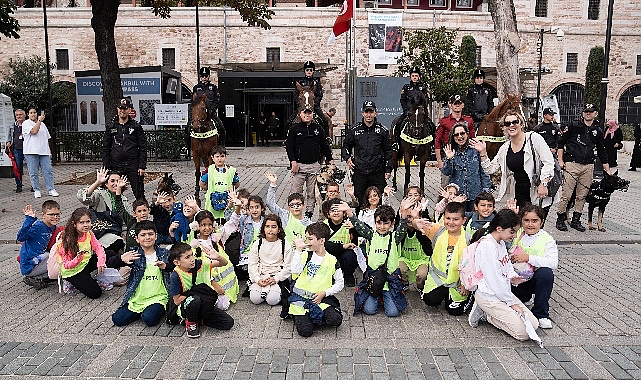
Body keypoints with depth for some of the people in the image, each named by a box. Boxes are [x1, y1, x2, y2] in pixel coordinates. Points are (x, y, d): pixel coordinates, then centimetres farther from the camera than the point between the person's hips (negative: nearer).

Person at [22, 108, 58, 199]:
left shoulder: (42, 124, 21)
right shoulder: (26, 123, 3)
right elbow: (34, 131, -16)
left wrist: (49, 151, 16)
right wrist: (39, 120, -9)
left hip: (44, 151, 4)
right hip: (31, 152, -4)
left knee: (48, 170, -2)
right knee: (33, 173, -1)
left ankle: (51, 189, 2)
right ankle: (37, 191, 7)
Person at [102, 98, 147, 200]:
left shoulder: (136, 126, 4)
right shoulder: (110, 127, 9)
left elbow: (143, 148, 1)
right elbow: (105, 149, 9)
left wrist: (142, 166, -7)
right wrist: (106, 167, 2)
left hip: (133, 166, -2)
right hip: (116, 167, 2)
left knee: (139, 194, 0)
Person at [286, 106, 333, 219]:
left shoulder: (318, 129, 11)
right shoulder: (294, 129, 4)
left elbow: (324, 146, 16)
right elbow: (289, 146, 0)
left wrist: (330, 159, 11)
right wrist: (293, 161, -9)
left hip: (314, 165, 2)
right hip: (299, 165, -2)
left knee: (312, 193, 7)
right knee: (296, 192, -3)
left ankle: (309, 213, 17)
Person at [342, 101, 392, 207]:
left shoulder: (382, 130, 5)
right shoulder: (355, 130, 6)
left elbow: (388, 151, 9)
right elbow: (346, 145, 19)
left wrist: (388, 169, 5)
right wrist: (347, 158, 1)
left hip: (378, 173, -1)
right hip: (359, 173, 1)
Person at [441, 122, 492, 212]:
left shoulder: (475, 150, 2)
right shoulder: (451, 152, 5)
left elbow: (484, 171, 5)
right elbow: (446, 173, -3)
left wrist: (486, 189, 0)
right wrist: (449, 159, -18)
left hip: (475, 194, 0)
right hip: (457, 195, 0)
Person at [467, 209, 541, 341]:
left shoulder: (501, 243, 9)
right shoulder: (487, 246, -22)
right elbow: (494, 280, -22)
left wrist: (513, 277, -4)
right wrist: (512, 302, -14)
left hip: (503, 293, 10)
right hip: (489, 296, -10)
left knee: (534, 324, 5)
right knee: (524, 333, -14)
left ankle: (485, 314, 9)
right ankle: (485, 313, 1)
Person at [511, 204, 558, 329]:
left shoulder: (547, 239, -5)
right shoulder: (517, 234, 4)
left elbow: (553, 263, -21)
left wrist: (528, 258, -28)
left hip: (536, 278, -2)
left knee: (546, 272, -34)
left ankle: (541, 314, -17)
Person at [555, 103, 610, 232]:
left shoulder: (597, 131, 13)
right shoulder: (574, 125, 2)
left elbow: (602, 152, 19)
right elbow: (561, 142, 4)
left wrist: (608, 171, 17)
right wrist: (560, 160, -3)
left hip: (588, 166, 4)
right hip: (572, 164, -4)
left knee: (582, 195, 7)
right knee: (566, 194, -6)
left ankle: (576, 220, 17)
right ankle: (560, 219, 5)